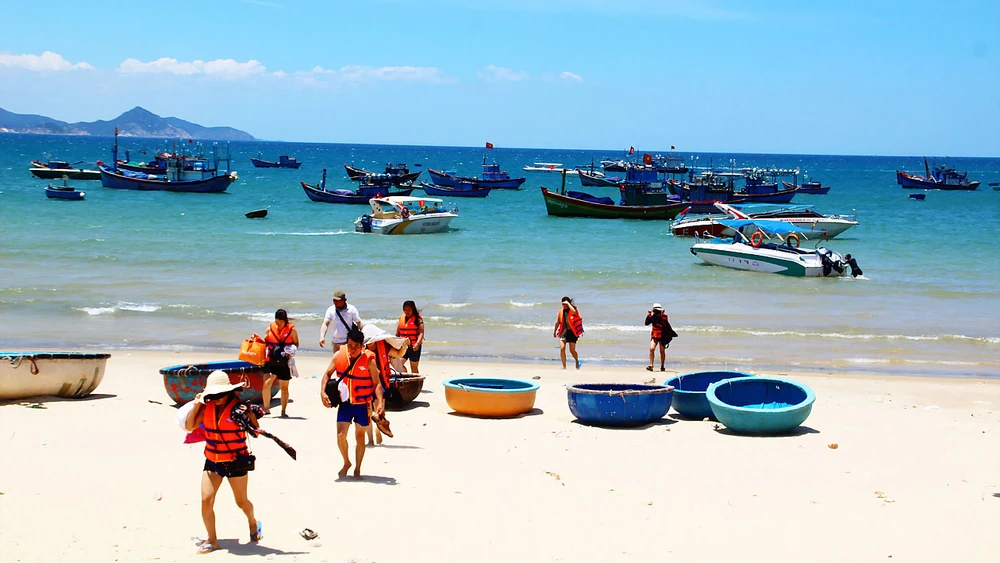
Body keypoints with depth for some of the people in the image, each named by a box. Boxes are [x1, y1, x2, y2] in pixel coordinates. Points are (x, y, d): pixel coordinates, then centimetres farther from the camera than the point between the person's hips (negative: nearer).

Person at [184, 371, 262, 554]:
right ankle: (212, 540, 7)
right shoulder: (207, 407, -3)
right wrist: (196, 406, -12)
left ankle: (253, 522, 45)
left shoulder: (239, 407, -15)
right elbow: (189, 427, -1)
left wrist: (248, 414, -34)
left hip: (236, 462, -3)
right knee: (206, 500, -8)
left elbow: (256, 432, -17)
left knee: (241, 501, 13)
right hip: (212, 461, 3)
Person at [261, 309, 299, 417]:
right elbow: (266, 342, 16)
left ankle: (283, 411, 17)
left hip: (284, 363, -1)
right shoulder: (270, 328, 5)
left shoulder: (292, 330, -2)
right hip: (271, 361, 1)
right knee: (266, 384, -12)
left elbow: (296, 344, 5)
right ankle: (266, 408, 4)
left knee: (284, 387, 6)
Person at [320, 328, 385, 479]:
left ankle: (357, 469, 22)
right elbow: (327, 374, 4)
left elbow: (377, 383, -10)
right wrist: (323, 392, -9)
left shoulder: (369, 360, -13)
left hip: (362, 404, -2)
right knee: (341, 435, -5)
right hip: (345, 403, 2)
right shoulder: (339, 355, -6)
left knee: (360, 437, 8)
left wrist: (380, 402, -22)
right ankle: (346, 463, 20)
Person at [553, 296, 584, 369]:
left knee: (572, 350, -1)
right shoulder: (560, 311, 8)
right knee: (562, 348, -12)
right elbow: (558, 322, 18)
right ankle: (564, 366, -7)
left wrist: (568, 303, -22)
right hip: (563, 331, 3)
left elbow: (574, 311, -32)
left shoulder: (572, 310, -5)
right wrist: (554, 331, 24)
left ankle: (577, 361, 30)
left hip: (572, 332, -3)